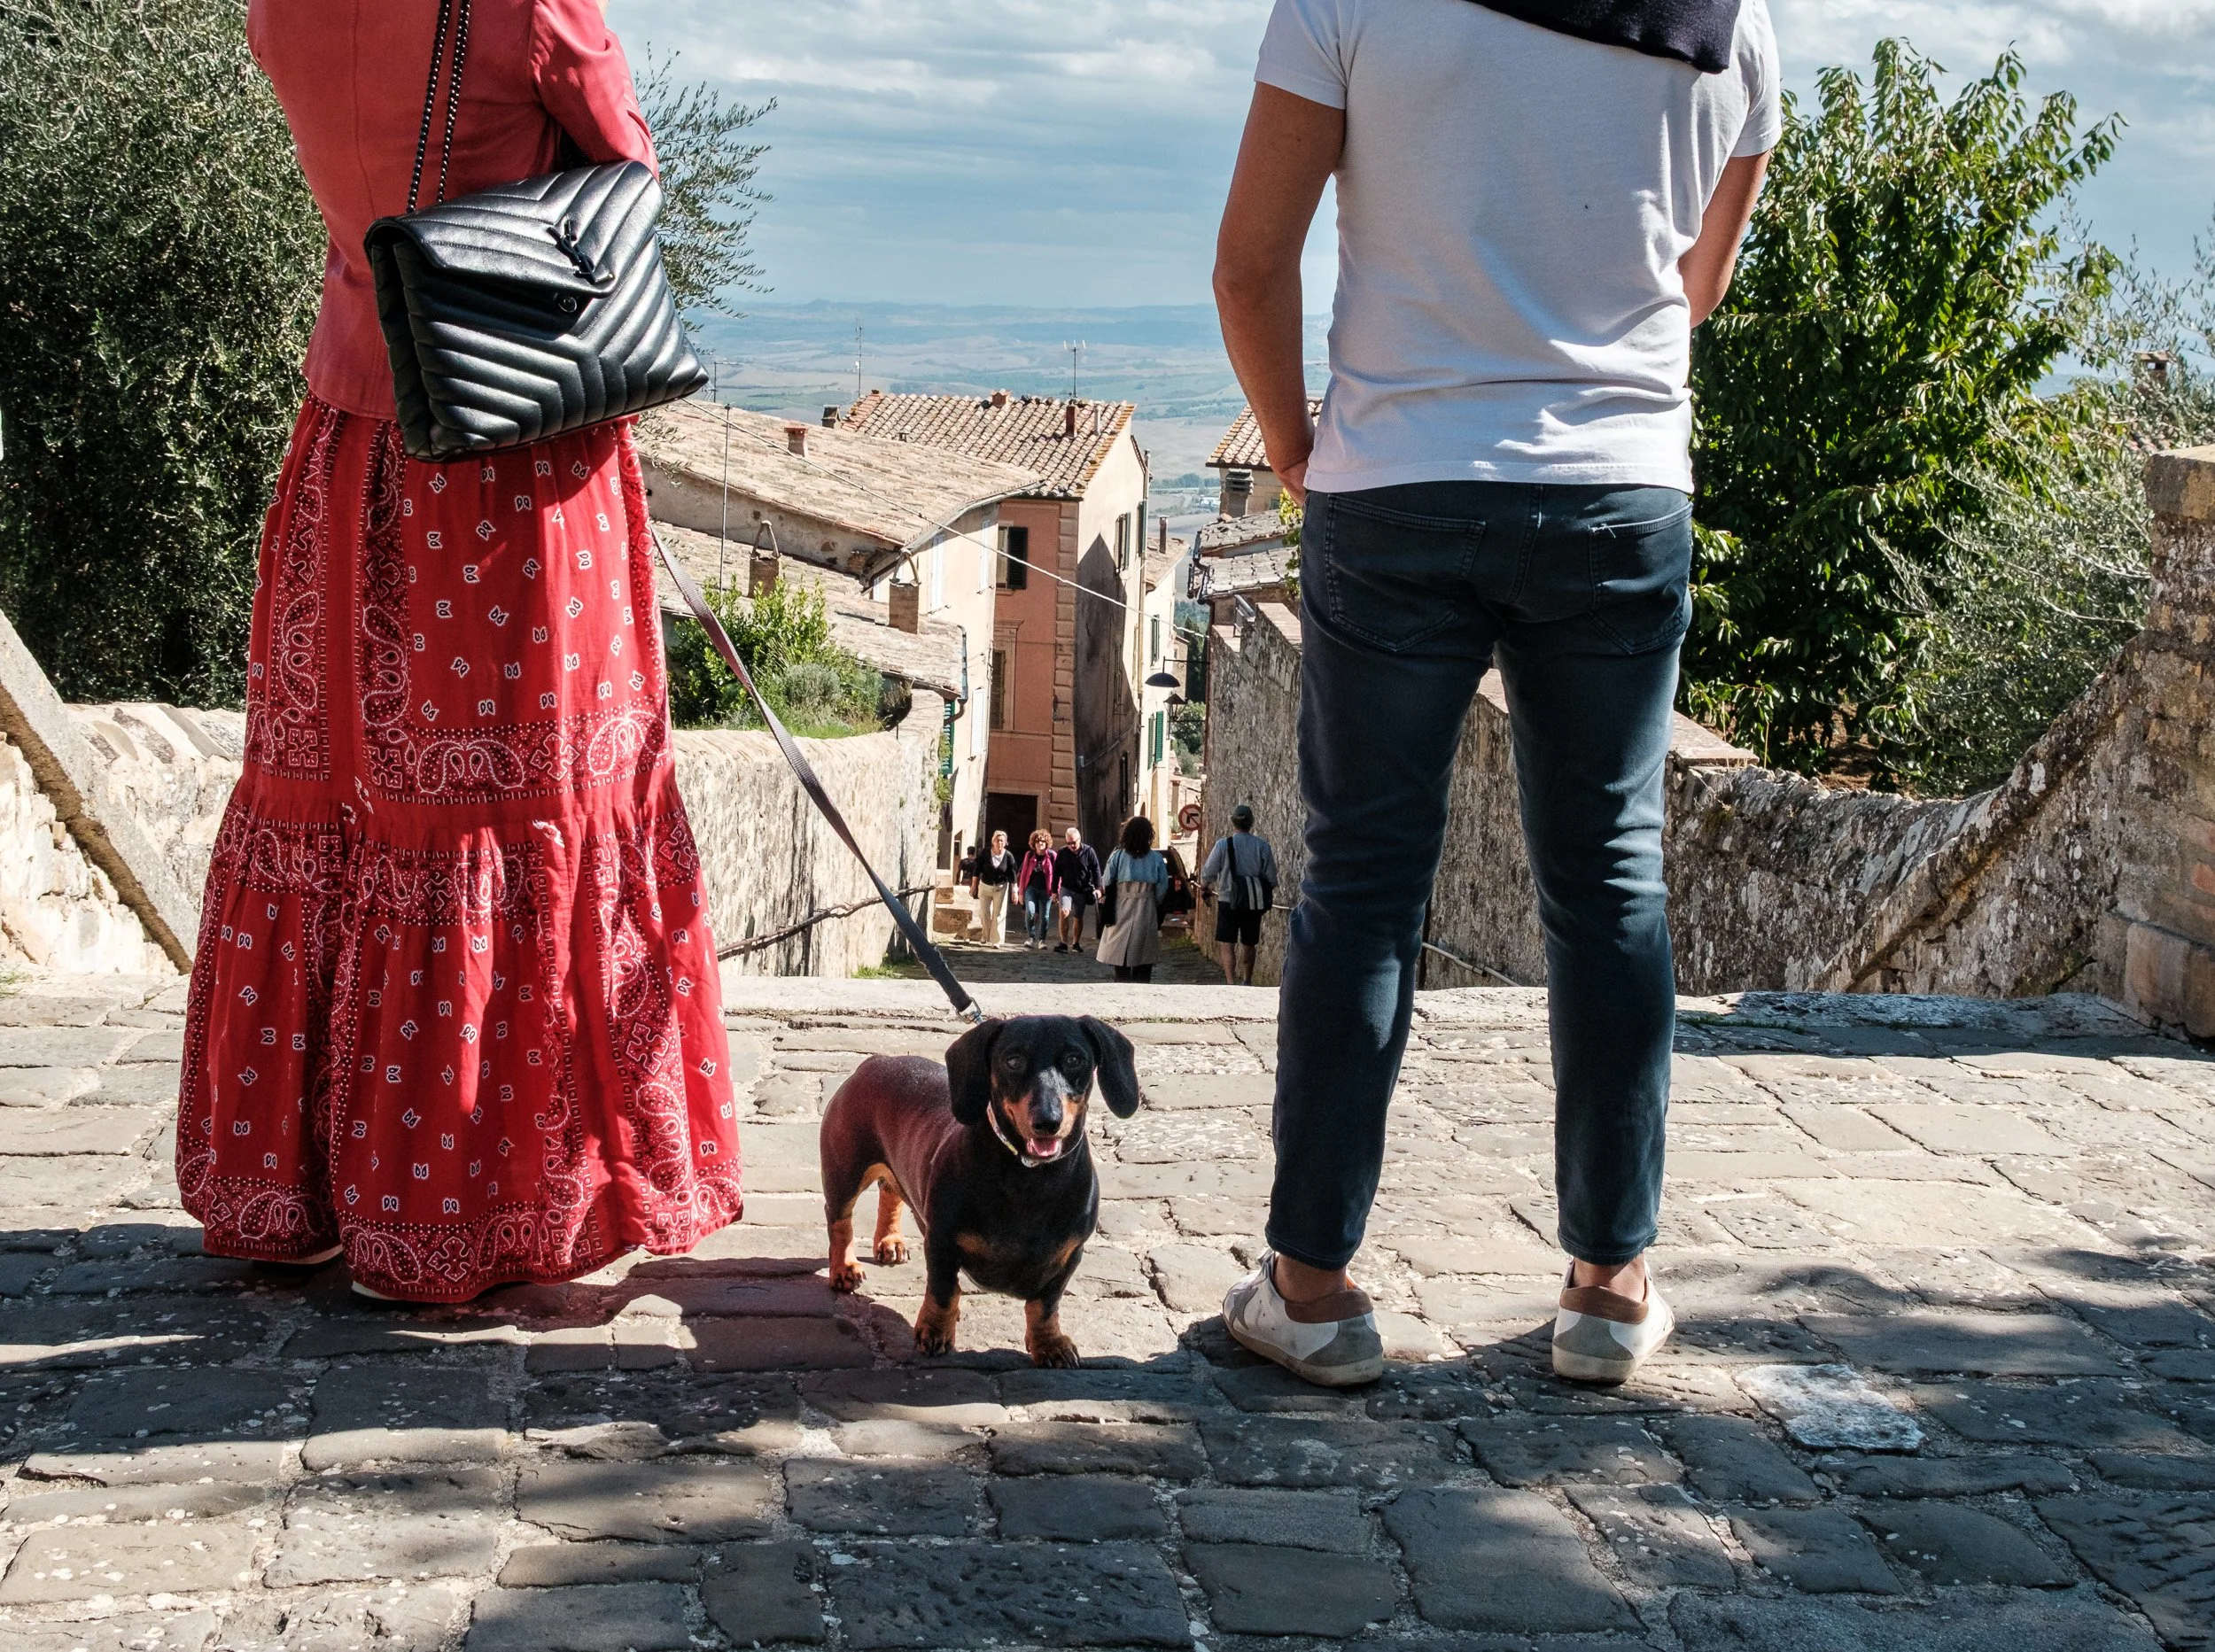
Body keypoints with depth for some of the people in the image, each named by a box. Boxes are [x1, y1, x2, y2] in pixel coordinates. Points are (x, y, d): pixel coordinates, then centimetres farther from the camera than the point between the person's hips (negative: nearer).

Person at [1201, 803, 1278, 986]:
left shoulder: (1223, 845, -8)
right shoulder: (1262, 846, -2)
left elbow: (1208, 873, -2)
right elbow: (1272, 878, 1)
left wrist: (1204, 888, 20)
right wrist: (1263, 894, 21)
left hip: (1229, 901, -3)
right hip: (1254, 903, 3)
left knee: (1227, 945, -2)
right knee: (1249, 944, 17)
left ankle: (1230, 982, -15)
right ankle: (1247, 981, 32)